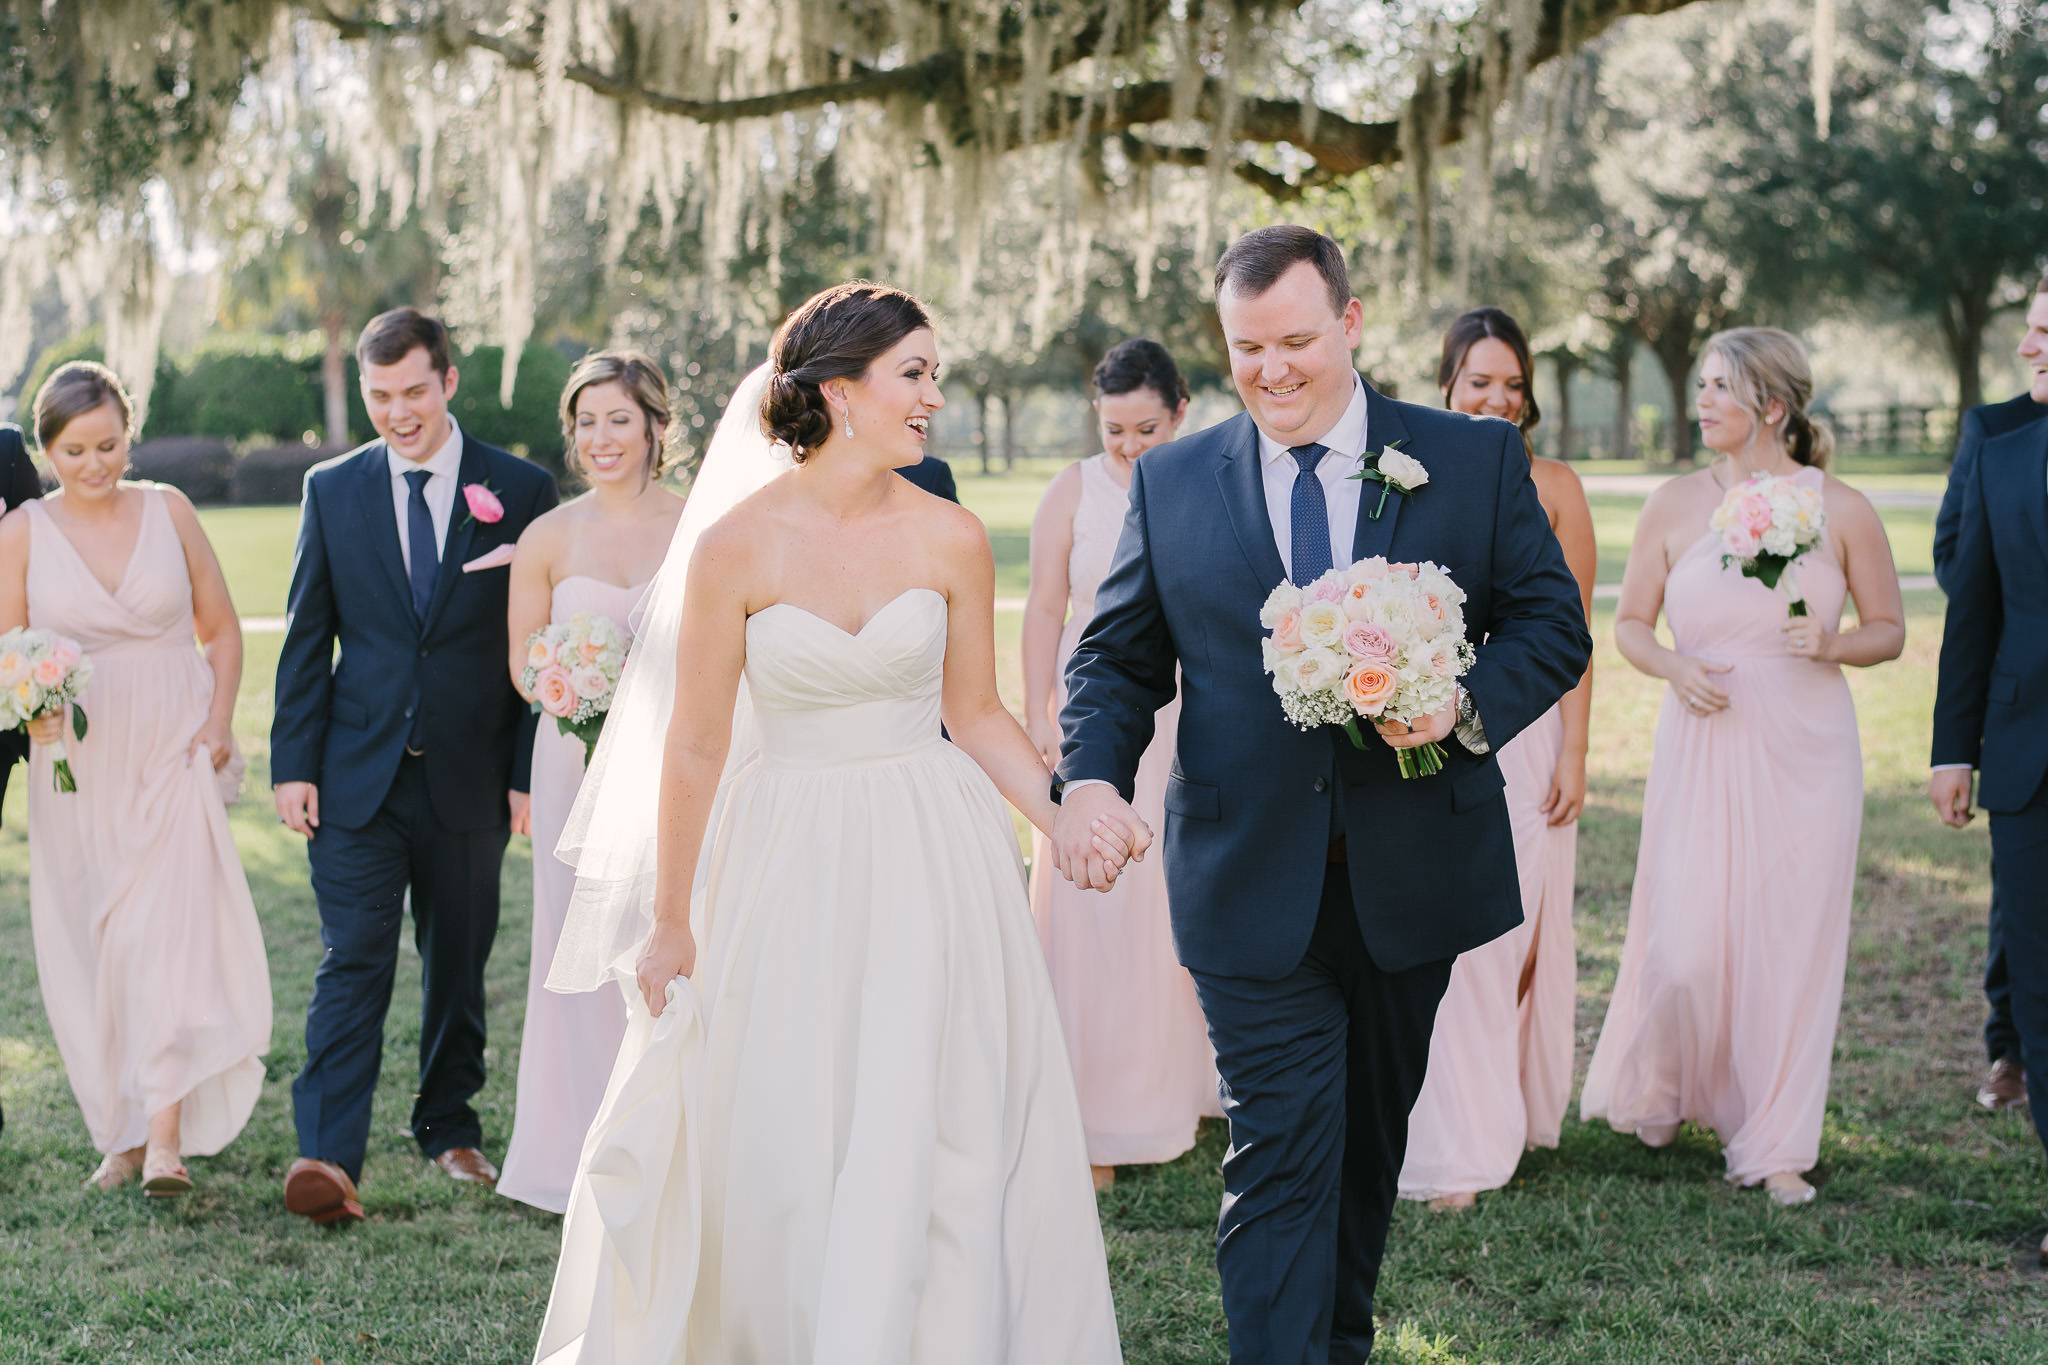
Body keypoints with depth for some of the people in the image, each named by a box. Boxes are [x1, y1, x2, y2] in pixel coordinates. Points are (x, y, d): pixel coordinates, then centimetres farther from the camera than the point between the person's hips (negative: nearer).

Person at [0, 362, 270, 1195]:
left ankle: (166, 1138, -18)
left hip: (173, 759, -1)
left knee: (171, 933, -13)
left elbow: (220, 628, 10)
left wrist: (217, 723, -3)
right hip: (77, 767, 1)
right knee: (90, 946, 4)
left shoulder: (167, 510, 3)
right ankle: (120, 1134, 16)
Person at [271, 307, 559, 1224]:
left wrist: (532, 773, -2)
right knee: (353, 963, -8)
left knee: (458, 966, 12)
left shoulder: (521, 492, 0)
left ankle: (449, 1124, 29)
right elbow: (306, 638, 6)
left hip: (470, 779, 0)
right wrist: (292, 763, -1)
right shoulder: (332, 489, 5)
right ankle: (328, 1156, -12)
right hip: (358, 773, 0)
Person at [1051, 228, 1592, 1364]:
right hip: (1251, 886, -1)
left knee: (1370, 1138, 19)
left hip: (1411, 876, 2)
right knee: (1281, 1157, -7)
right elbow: (1118, 657, 5)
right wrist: (1091, 777, -14)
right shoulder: (1170, 483, 3)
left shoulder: (1477, 459, 0)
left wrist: (1467, 705, -19)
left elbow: (1553, 623, 1)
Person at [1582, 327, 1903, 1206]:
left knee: (1790, 944, 2)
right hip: (1703, 746, 1)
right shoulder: (1675, 505, 1)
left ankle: (1775, 1145, 15)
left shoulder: (1840, 510, -2)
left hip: (1805, 752, 0)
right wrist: (1674, 668, -10)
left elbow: (1890, 630, 6)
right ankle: (1656, 1087, 28)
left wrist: (1832, 644, -14)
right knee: (1686, 945, -3)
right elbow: (1629, 623, 9)